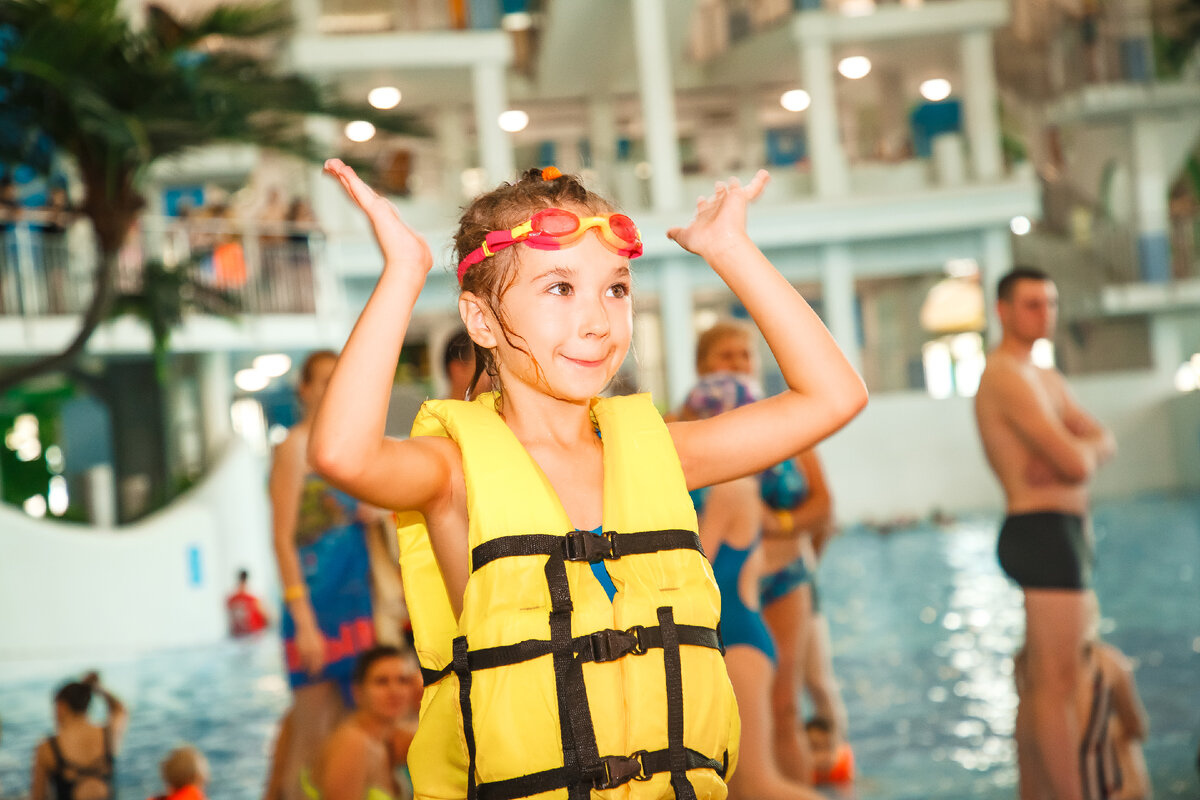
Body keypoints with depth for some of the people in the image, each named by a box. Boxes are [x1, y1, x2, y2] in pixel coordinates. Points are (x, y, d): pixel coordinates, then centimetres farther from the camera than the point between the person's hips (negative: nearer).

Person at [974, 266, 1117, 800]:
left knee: (1044, 680, 14)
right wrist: (1080, 455, 0)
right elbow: (1076, 463, -22)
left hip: (1064, 533, 11)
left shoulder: (1044, 377, 19)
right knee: (1058, 683, -10)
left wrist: (1072, 454, -13)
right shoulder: (1007, 375, -14)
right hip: (1046, 531, -11)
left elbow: (1103, 443, 7)